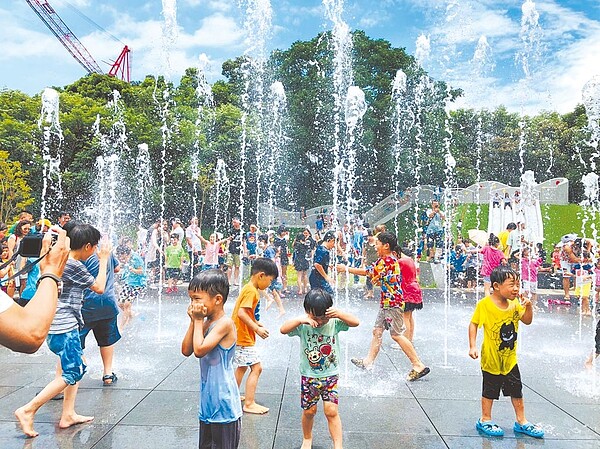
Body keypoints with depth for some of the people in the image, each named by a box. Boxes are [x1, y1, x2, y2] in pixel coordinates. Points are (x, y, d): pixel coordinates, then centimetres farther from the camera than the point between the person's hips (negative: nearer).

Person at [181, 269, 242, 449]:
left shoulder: (225, 323, -20)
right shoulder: (206, 322, 6)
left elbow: (199, 350, -27)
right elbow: (186, 350, 4)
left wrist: (198, 320, -16)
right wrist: (193, 322, -4)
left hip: (223, 402, -9)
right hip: (208, 401, 9)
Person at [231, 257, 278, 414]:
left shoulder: (248, 288, 10)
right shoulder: (251, 291, -20)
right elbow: (242, 313, -29)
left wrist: (256, 323, 9)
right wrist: (257, 328, -24)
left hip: (239, 336, 11)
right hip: (244, 338, -11)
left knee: (242, 366, 23)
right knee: (256, 367, -7)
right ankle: (249, 404, -3)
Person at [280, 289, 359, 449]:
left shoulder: (335, 322, -12)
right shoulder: (303, 325, -15)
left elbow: (355, 322, -20)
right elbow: (283, 329, -26)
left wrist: (339, 314, -37)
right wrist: (300, 320, -39)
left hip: (331, 375, 0)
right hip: (309, 376, 1)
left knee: (331, 411, -7)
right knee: (309, 411, 15)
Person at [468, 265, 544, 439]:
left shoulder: (515, 303, -4)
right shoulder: (484, 304, -20)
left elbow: (527, 321, 4)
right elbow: (473, 324, -13)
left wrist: (528, 306, -14)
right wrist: (472, 346, -19)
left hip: (510, 358, 5)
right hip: (491, 358, -5)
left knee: (516, 390, 15)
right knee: (490, 391, 10)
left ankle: (521, 422, 32)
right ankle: (485, 421, 28)